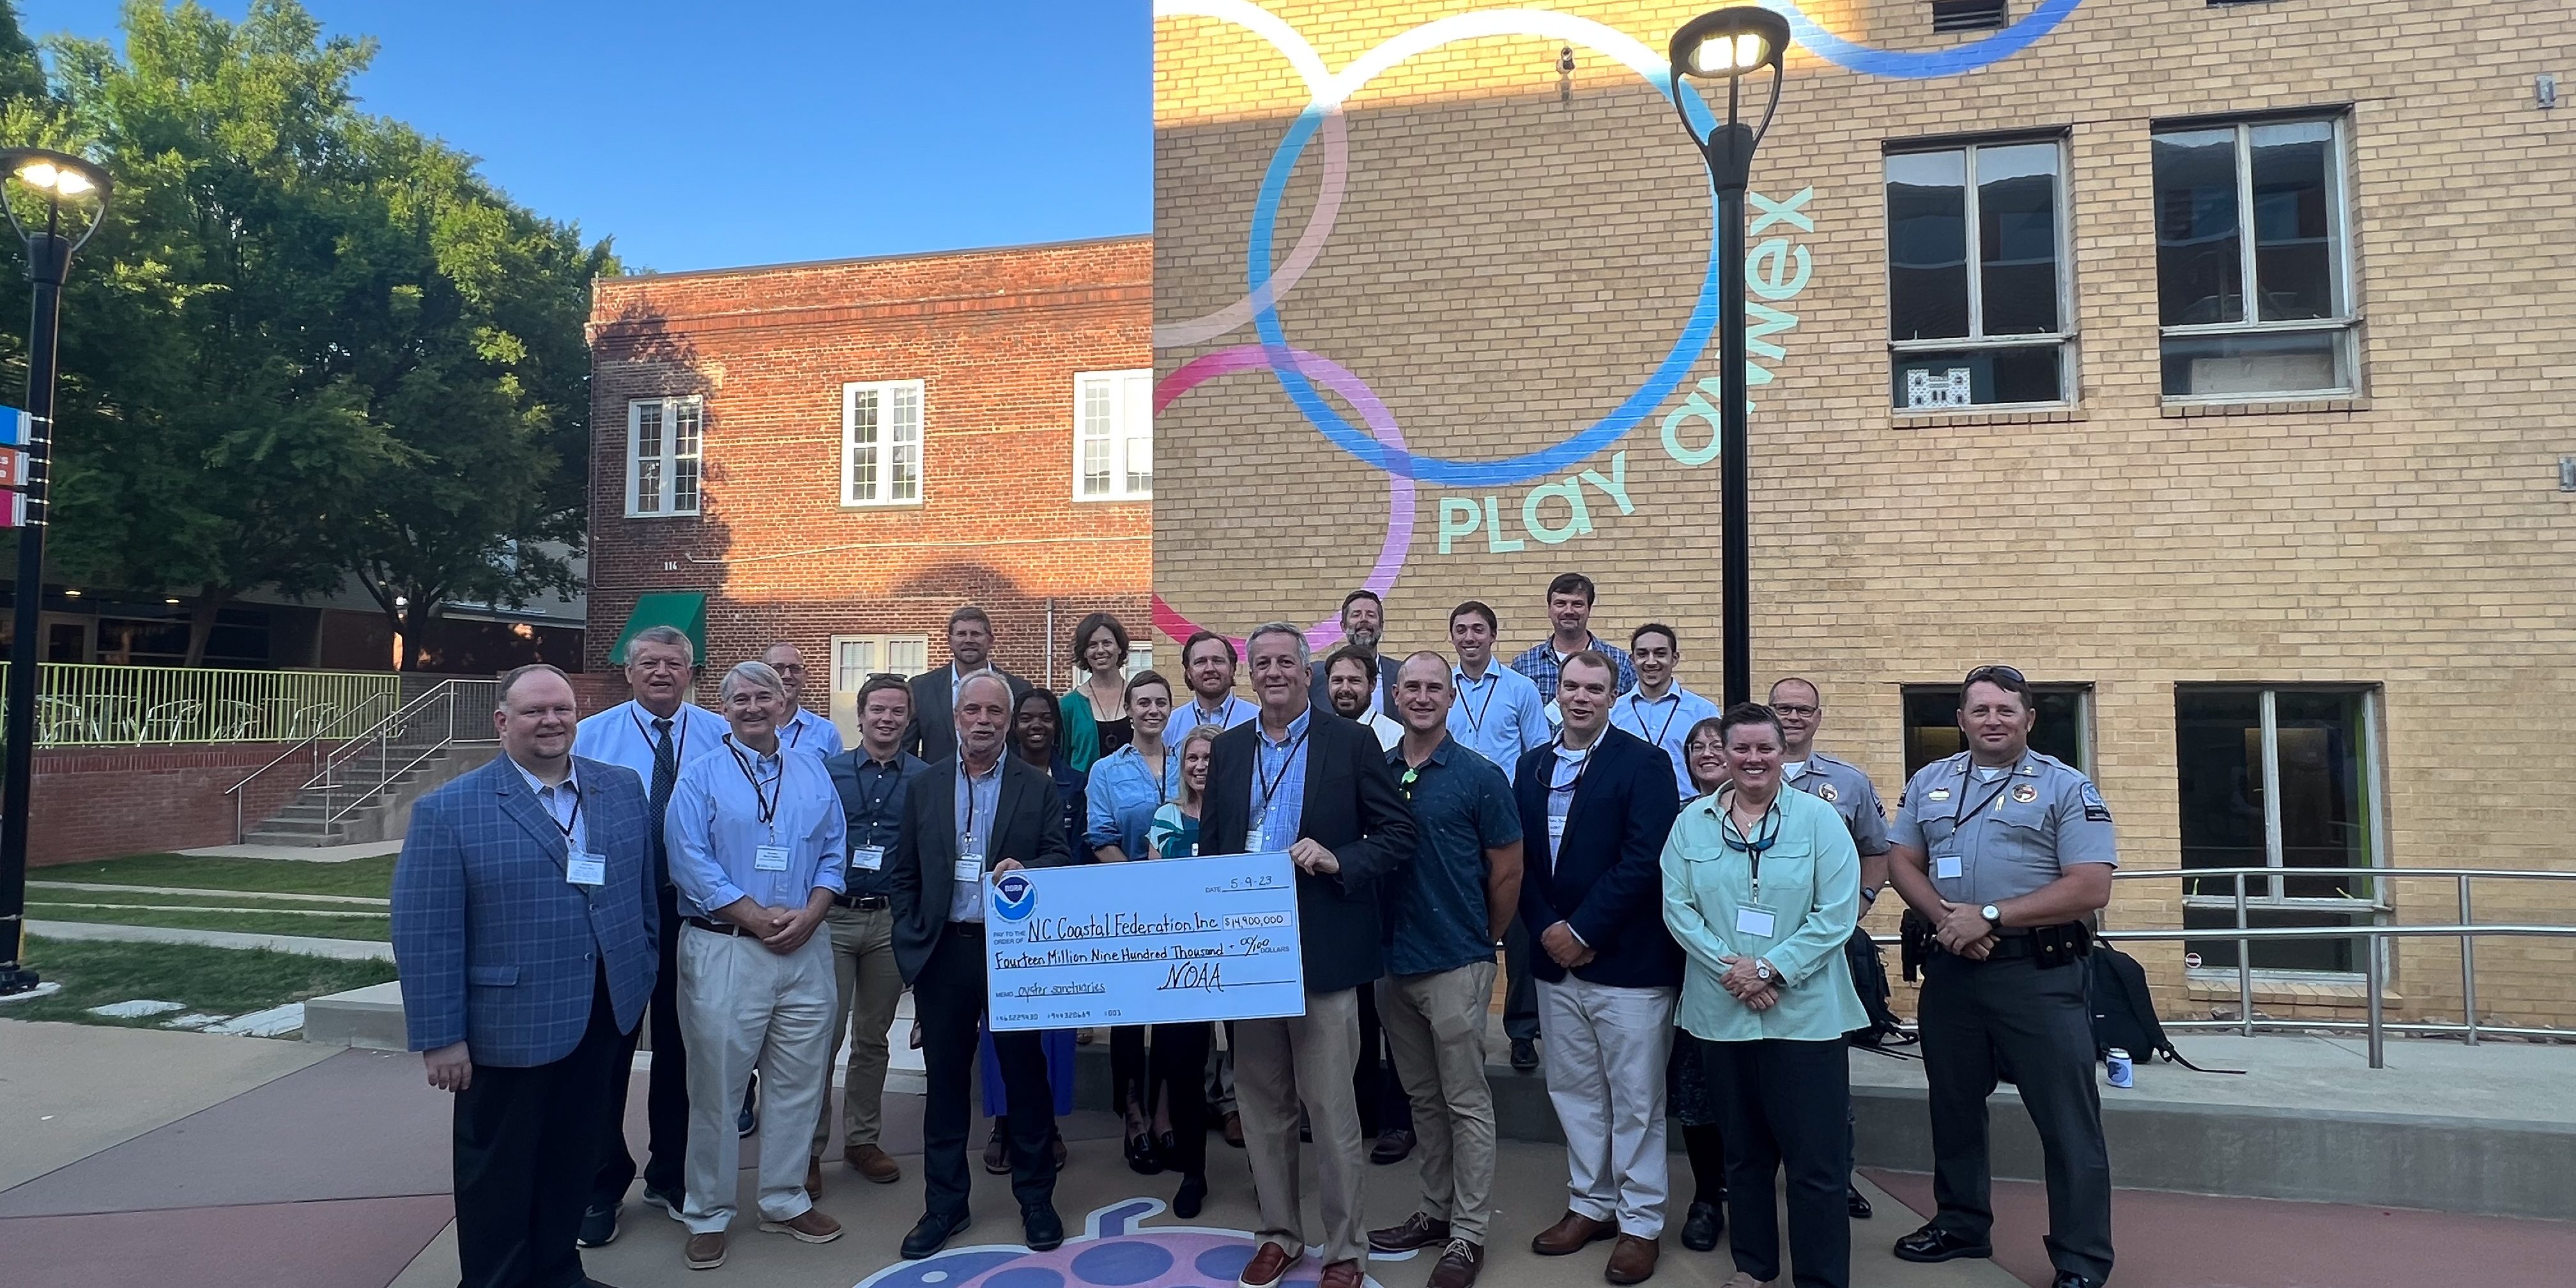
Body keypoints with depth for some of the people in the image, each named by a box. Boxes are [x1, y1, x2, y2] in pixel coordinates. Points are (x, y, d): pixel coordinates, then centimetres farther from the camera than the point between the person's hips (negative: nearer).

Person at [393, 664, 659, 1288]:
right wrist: (440, 1038, -13)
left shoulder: (623, 789, 3)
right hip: (508, 1027, -4)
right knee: (499, 1171, 13)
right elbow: (424, 937, -12)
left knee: (574, 1158, 18)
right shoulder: (448, 811, -11)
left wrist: (642, 975, 11)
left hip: (606, 1016, 4)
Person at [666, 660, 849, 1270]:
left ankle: (785, 1201, 26)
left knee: (799, 1084, 11)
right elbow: (690, 861, -10)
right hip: (724, 950, -3)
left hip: (806, 950, 4)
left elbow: (834, 854, 8)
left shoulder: (813, 774, 10)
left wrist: (807, 917, -9)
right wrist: (759, 919, -15)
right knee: (717, 1088, 4)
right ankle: (708, 1215, 19)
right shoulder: (701, 777, 0)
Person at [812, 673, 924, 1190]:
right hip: (832, 916, -1)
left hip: (893, 919, 1)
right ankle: (809, 1147, 12)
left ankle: (862, 1139, 26)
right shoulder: (827, 772, 3)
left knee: (873, 1037, 13)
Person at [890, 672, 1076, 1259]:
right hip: (942, 952, 2)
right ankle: (944, 1204, 25)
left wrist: (1025, 869, -23)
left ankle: (1036, 1198, 23)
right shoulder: (926, 786, 7)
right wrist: (911, 941, 3)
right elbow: (904, 872, 9)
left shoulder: (1038, 786, 1)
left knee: (1026, 1076, 7)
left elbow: (1061, 858, -3)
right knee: (945, 1081, 11)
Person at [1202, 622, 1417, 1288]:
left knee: (1330, 1105, 3)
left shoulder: (1351, 741, -4)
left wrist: (1338, 861, -19)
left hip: (1323, 950, -4)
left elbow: (1398, 833, -4)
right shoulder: (1229, 748, 9)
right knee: (1261, 1101, 14)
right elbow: (1210, 845, 12)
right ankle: (1279, 1233, 30)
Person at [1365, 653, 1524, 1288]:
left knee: (1467, 1104, 5)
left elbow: (1507, 872, -3)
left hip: (1455, 965, -5)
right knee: (1422, 1099, 17)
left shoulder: (1480, 777, -8)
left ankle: (1467, 1234, 16)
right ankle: (1436, 1210, 31)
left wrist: (1482, 944, 4)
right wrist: (1374, 937, 9)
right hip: (1392, 961, 5)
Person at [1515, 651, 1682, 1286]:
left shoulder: (1643, 763, -8)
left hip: (1627, 961, -5)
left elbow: (1643, 859, -16)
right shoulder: (1533, 766, 10)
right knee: (1573, 1091, 15)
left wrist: (1582, 930, -17)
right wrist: (1546, 930, -6)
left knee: (1634, 1100, 5)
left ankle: (1642, 1222, 19)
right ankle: (1590, 1204, 30)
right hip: (1556, 958, 6)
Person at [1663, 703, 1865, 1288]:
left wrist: (1771, 969, -15)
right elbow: (1678, 907, -1)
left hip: (1805, 1014, -3)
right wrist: (1730, 970, -13)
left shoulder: (1818, 818, -2)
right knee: (1744, 1150, 16)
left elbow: (1837, 913, -8)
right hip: (1721, 1013, 3)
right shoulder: (1692, 822, 5)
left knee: (1815, 1159, 0)